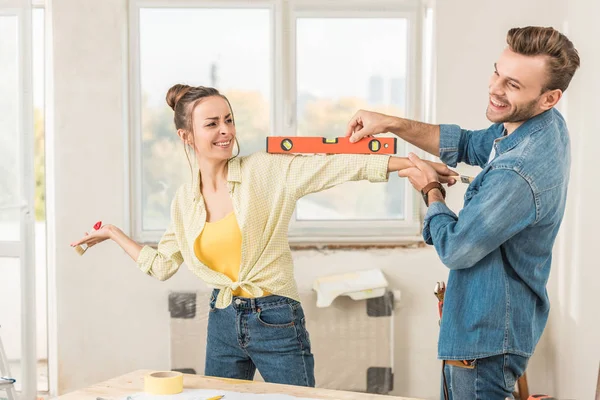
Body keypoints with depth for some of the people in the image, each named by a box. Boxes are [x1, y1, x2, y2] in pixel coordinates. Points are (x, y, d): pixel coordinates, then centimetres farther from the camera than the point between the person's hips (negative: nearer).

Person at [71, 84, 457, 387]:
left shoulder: (266, 171, -9)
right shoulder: (185, 201, 5)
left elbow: (342, 167, -17)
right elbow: (162, 265, 16)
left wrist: (418, 164, -25)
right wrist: (113, 233, 21)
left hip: (276, 322, -4)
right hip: (223, 324, 5)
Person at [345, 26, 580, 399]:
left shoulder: (519, 175, -32)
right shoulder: (546, 125, -2)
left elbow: (455, 249, -20)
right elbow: (469, 145, 14)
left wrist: (431, 190, -2)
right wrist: (392, 124, 5)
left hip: (485, 339, -10)